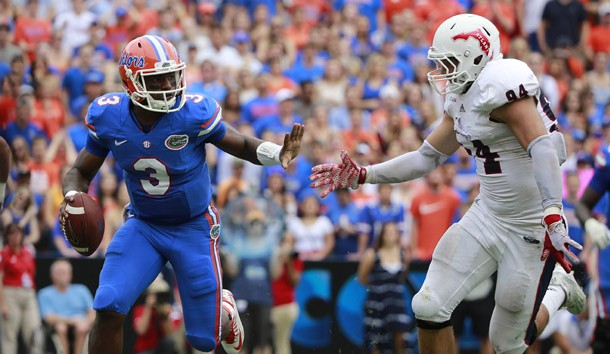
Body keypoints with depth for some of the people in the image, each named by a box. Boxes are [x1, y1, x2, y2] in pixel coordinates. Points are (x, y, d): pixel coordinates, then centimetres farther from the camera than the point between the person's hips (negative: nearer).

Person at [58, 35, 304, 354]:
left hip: (194, 228, -2)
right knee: (108, 308, -21)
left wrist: (277, 154, -31)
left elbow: (243, 146, -9)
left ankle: (225, 310, 44)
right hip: (143, 226, 2)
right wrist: (71, 197, -23)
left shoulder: (194, 113, -23)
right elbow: (81, 172, 0)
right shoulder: (109, 118, -15)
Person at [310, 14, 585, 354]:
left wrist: (553, 218, -38)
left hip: (530, 228, -8)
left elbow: (543, 149, -30)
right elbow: (427, 158, 16)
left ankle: (557, 290, 31)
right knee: (430, 308, -2)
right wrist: (360, 176, 11)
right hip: (488, 216, 8)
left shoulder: (500, 85, -20)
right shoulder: (463, 100, 9)